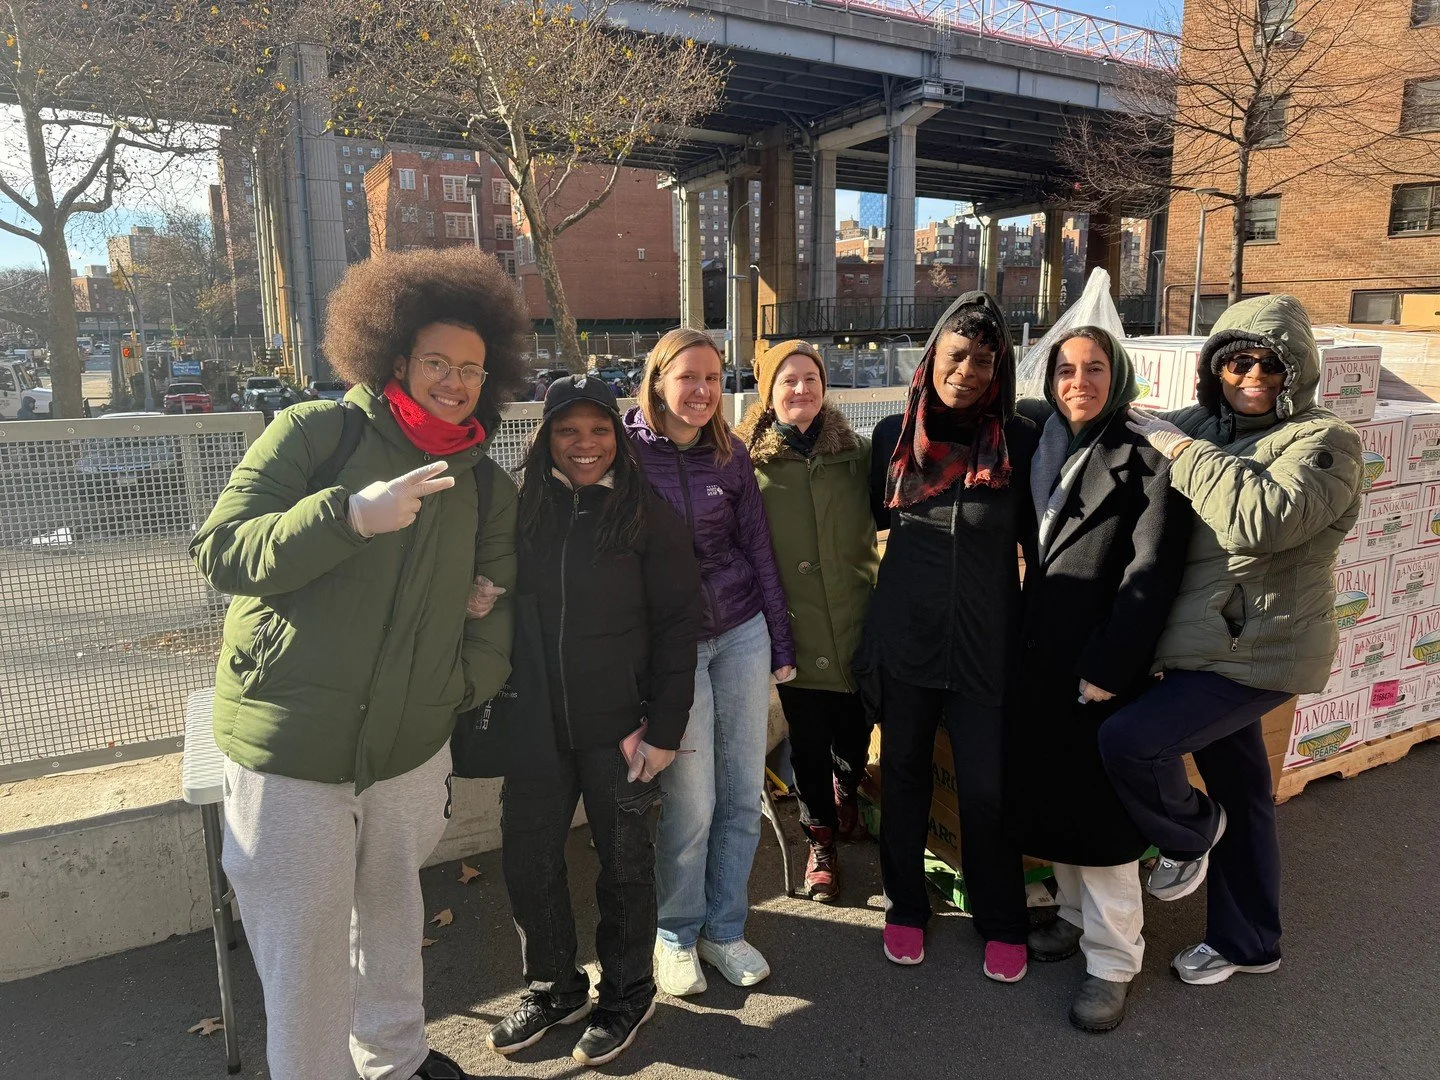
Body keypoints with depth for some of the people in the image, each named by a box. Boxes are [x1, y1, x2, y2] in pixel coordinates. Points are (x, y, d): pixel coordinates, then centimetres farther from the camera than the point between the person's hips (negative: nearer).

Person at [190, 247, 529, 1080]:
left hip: (411, 748, 5)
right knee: (304, 955, 4)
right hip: (291, 749, -4)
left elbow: (495, 611, 12)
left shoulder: (489, 487, 6)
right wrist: (350, 514, -26)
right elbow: (219, 553, -13)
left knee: (394, 917, 22)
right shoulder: (316, 433, -8)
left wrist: (460, 689, -4)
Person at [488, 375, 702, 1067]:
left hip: (621, 726, -3)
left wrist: (664, 729, -10)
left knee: (624, 862, 12)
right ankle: (554, 986, 37)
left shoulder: (648, 514, -7)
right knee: (527, 861, 12)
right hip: (537, 724, 3)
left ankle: (626, 995, 34)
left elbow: (678, 626, -7)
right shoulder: (521, 508, 1)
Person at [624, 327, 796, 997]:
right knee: (690, 804, 0)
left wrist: (781, 644, 9)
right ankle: (676, 935, 25)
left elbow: (758, 549, 9)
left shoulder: (730, 454, 4)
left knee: (744, 796, 9)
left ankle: (724, 929, 28)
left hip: (742, 633, 4)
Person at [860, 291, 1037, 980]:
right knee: (904, 771, 13)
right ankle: (905, 905, 34)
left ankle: (1002, 922, 28)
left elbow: (1036, 542, 1)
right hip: (905, 636, 2)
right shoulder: (894, 434, 0)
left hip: (986, 640, -1)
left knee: (986, 786, 4)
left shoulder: (1020, 441, -5)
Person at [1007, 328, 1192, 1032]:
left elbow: (1151, 573, -14)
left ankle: (1111, 963, 19)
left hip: (1103, 670, -6)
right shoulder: (1040, 453, 10)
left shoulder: (1144, 461, -8)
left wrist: (1104, 670, -18)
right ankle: (1075, 915, 37)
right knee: (1050, 795, 17)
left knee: (1098, 812, 2)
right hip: (1038, 663, 6)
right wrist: (1023, 646, 4)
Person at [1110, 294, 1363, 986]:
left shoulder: (1323, 442, -12)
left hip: (1259, 650, -7)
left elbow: (1262, 518, -31)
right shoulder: (1202, 425, 6)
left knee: (1129, 741, -21)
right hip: (1214, 645, 7)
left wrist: (1182, 451, -22)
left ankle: (1190, 835, 12)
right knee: (1239, 795, 20)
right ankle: (1246, 943, 39)